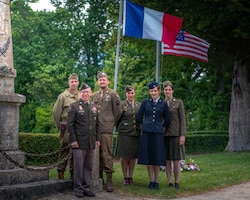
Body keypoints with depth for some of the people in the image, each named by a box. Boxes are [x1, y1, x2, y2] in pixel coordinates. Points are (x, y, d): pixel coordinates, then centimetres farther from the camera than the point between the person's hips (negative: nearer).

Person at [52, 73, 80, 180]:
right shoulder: (63, 96, 0)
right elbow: (56, 112, 3)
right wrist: (59, 127, 6)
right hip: (66, 128, -4)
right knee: (64, 150, -3)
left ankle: (73, 173, 16)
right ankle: (60, 173, 3)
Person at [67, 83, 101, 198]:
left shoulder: (94, 107, 16)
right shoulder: (74, 106, -1)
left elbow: (97, 124, 17)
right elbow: (70, 124, -6)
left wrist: (97, 139, 10)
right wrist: (73, 140, -12)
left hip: (91, 142, 5)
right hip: (79, 142, -5)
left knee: (89, 166, 8)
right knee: (79, 166, -1)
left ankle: (86, 188, 16)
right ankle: (78, 188, 9)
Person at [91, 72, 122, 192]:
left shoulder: (113, 94, 2)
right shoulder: (94, 95, 17)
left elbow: (118, 112, 3)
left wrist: (112, 123, 8)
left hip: (106, 129, -5)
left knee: (107, 154, -8)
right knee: (97, 153, 8)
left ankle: (109, 179, -5)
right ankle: (99, 176, 18)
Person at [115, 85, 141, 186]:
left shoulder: (139, 105, 11)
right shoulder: (121, 104, -1)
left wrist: (140, 128, 11)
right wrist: (121, 128, -3)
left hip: (136, 134, 4)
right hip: (124, 134, -3)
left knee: (133, 157, 6)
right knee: (124, 157, 1)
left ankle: (130, 177, 15)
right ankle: (125, 177, 12)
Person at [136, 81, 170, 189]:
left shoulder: (163, 104, 4)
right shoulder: (145, 102, 6)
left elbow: (167, 119, 12)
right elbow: (139, 117, 11)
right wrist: (143, 126, 12)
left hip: (158, 133, -1)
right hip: (147, 132, 1)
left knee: (157, 158, 1)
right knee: (148, 157, 3)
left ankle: (156, 181, 12)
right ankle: (151, 180, 11)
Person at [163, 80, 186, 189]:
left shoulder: (178, 102, 3)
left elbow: (182, 119, -1)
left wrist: (183, 135, -9)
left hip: (175, 134, -3)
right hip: (164, 134, 3)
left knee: (176, 160, -3)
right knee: (167, 160, 3)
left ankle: (177, 182, 5)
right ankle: (169, 182, 8)